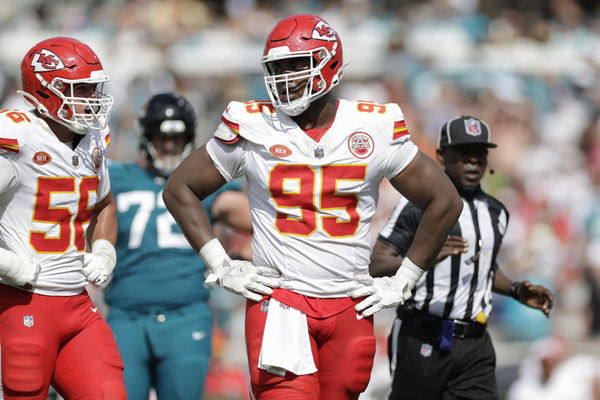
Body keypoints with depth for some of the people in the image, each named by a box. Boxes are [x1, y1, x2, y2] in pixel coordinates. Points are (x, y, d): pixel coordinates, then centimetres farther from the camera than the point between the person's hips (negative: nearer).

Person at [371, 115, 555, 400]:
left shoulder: (495, 213, 16)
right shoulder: (419, 204, -7)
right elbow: (376, 264, -13)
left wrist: (516, 290, 14)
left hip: (474, 344, 5)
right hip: (422, 341, -5)